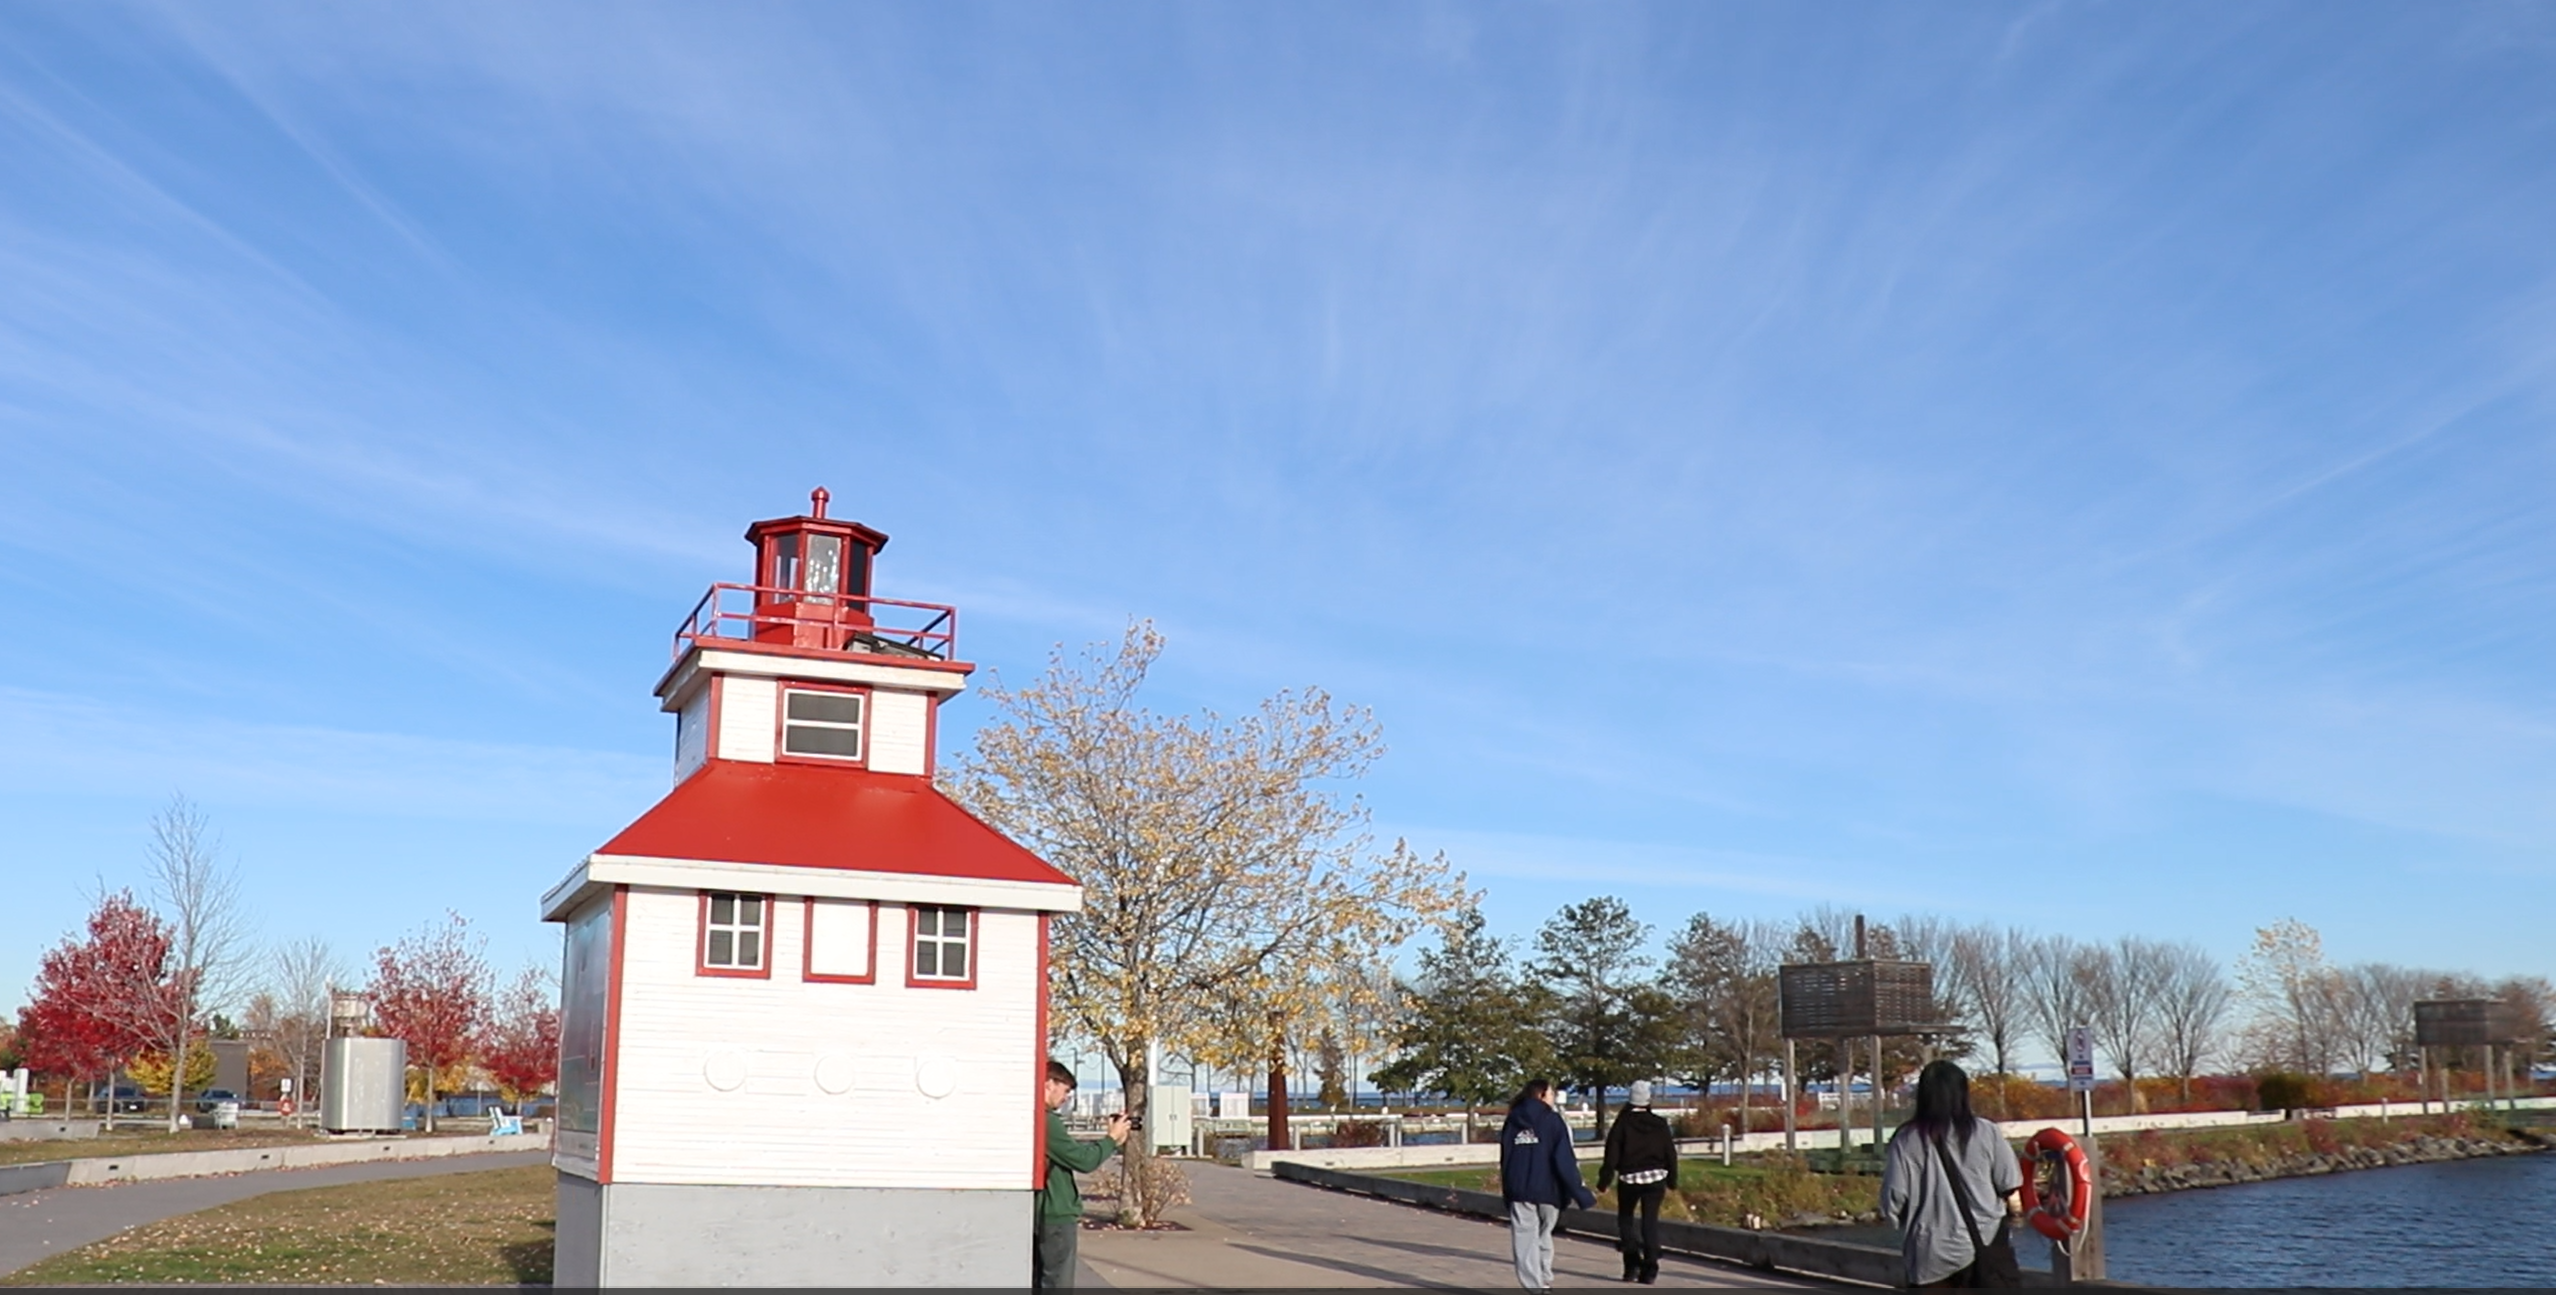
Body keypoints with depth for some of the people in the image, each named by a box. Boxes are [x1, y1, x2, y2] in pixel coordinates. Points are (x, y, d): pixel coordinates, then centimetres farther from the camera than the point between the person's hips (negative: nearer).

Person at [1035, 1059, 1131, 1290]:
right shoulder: (1046, 1122, -19)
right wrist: (1112, 1139, -4)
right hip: (1057, 1217, -10)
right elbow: (1083, 1161, -19)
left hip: (1039, 1216, 10)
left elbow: (1072, 1150, 14)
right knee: (1057, 1285, -4)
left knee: (1037, 1283, 13)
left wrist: (1112, 1142, 7)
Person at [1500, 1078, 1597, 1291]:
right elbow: (1564, 1160, -9)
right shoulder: (1552, 1120, -4)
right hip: (1547, 1189, -2)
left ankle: (1535, 1287, -7)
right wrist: (1580, 1193, -6)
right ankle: (1544, 1282, 21)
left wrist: (1507, 1192, 16)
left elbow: (1505, 1159, 10)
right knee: (1544, 1235, 17)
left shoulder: (1512, 1122, 8)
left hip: (1519, 1191, 2)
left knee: (1525, 1238, 1)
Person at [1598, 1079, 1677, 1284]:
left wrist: (1604, 1181, -1)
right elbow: (1671, 1154, 6)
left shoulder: (1622, 1123, -7)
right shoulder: (1660, 1124, 2)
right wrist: (1671, 1181, 16)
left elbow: (1612, 1155, -8)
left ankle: (1632, 1263, 2)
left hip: (1628, 1178, -2)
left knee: (1625, 1219, 15)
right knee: (1650, 1221, 5)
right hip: (1655, 1178, 2)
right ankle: (1650, 1268, -3)